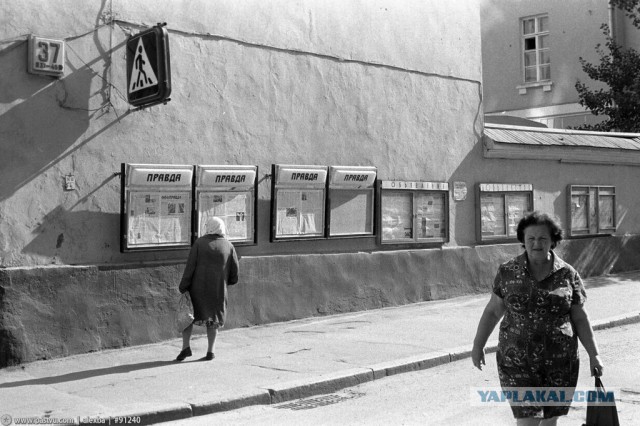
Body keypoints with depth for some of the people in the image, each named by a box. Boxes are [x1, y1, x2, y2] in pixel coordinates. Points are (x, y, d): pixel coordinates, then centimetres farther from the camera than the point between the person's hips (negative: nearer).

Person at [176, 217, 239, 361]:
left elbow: (190, 267, -8)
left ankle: (186, 347, 1)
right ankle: (210, 351, 10)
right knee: (213, 318, 16)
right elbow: (234, 275, 2)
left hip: (198, 288, -2)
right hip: (218, 290, 2)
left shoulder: (199, 243, -4)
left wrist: (183, 288, -4)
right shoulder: (228, 246, 2)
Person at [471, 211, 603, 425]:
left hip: (559, 363, 1)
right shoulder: (508, 272, -2)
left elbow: (580, 318, 4)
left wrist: (594, 355, 0)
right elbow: (493, 311, 6)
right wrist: (478, 346, 5)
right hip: (518, 363, -1)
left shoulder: (568, 274, -2)